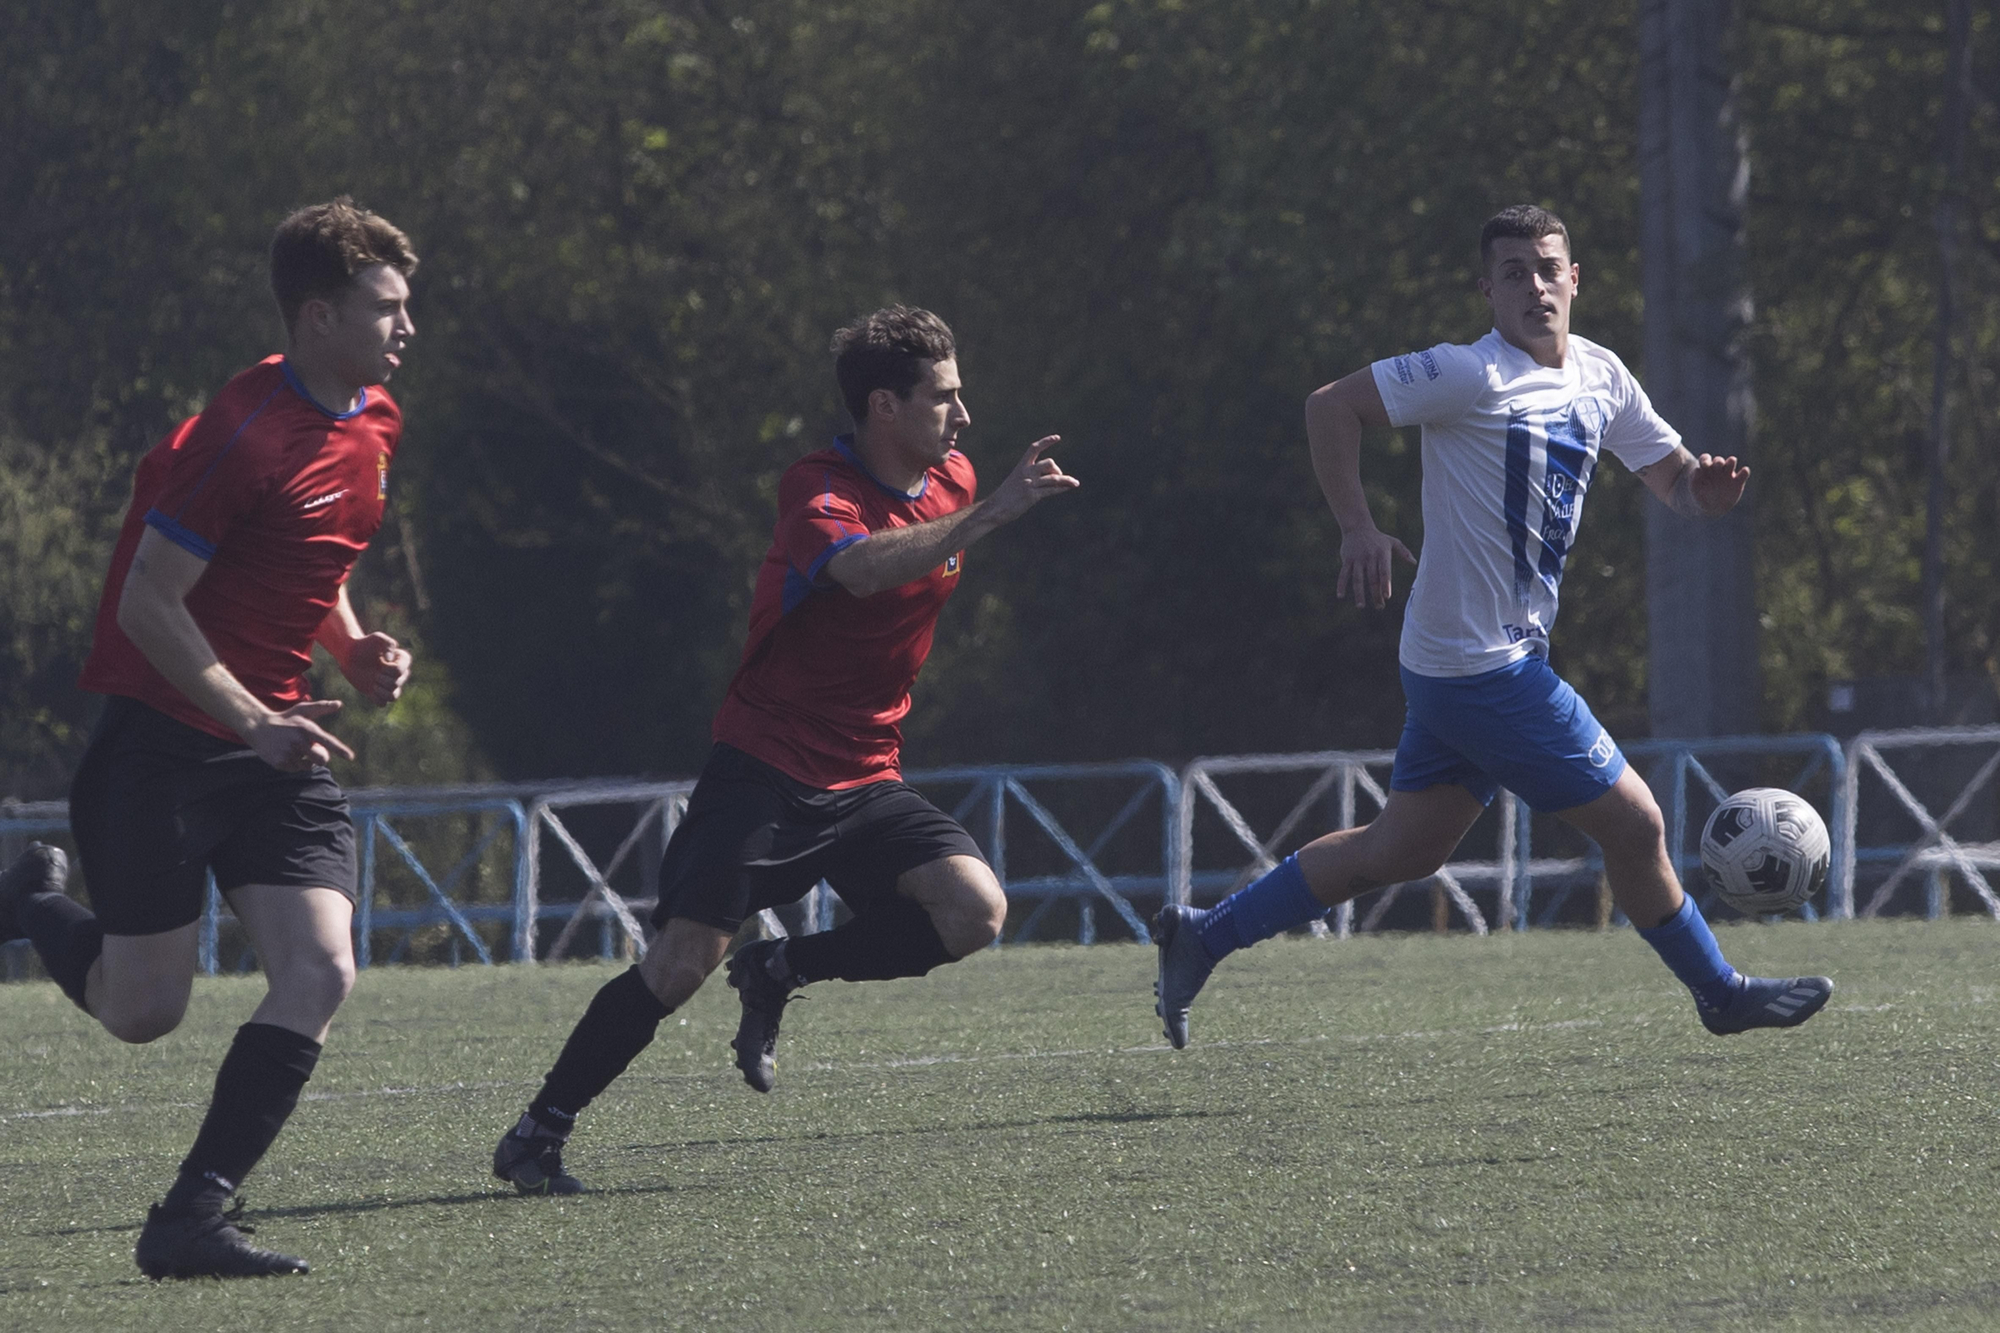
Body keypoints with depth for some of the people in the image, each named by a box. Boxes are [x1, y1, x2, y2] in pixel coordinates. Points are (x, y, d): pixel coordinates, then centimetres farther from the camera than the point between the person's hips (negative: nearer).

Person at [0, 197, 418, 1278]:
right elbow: (147, 604, -19)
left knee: (319, 975, -11)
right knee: (144, 1014, 1)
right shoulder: (245, 436, -20)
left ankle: (191, 1220, -6)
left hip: (276, 743, 7)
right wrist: (254, 724, -24)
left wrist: (354, 647, 6)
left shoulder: (373, 425, 8)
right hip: (168, 737, -7)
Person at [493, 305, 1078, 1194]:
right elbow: (864, 566, -41)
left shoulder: (950, 480, 5)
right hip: (764, 770, -6)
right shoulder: (817, 491, -17)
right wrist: (989, 516, -45)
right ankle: (536, 1137, 0)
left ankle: (780, 971, 5)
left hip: (864, 781, 6)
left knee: (975, 913, -15)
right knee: (679, 967, -14)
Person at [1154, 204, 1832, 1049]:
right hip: (1486, 667, -9)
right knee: (1633, 825, -1)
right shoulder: (1473, 377, -16)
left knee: (1401, 849, 15)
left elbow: (1675, 483, 15)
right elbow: (1331, 406, -16)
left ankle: (1204, 936, 22)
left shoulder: (1601, 378, 9)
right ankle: (1720, 994, 17)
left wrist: (1705, 489, -8)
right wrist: (1358, 529, -22)